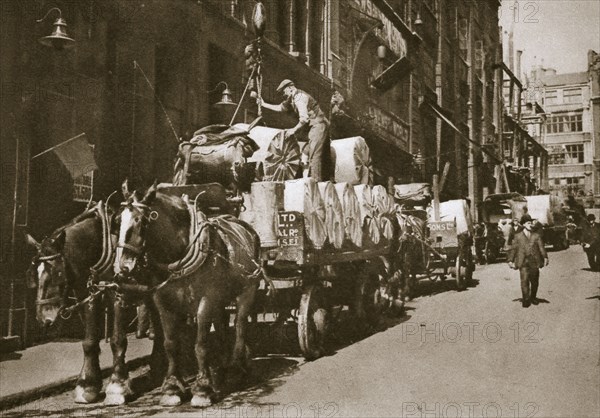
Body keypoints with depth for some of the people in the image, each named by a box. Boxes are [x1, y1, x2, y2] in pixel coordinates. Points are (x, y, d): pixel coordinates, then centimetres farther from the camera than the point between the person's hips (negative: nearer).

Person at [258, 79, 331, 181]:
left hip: (317, 125, -10)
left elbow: (304, 118, -21)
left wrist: (294, 130, -12)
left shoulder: (299, 96, -12)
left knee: (314, 155, -15)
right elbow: (280, 108, 31)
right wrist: (264, 104, 31)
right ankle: (326, 179, 11)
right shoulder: (292, 99, 19)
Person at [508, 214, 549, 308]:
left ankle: (533, 297, 29)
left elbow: (541, 247, 2)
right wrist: (510, 260, 3)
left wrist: (545, 257, -11)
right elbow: (513, 249, 8)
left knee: (534, 281, 10)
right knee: (524, 281, -12)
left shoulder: (536, 236, 12)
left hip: (534, 262, 2)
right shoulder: (518, 236, 8)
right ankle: (526, 300, -5)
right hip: (523, 262, -2)